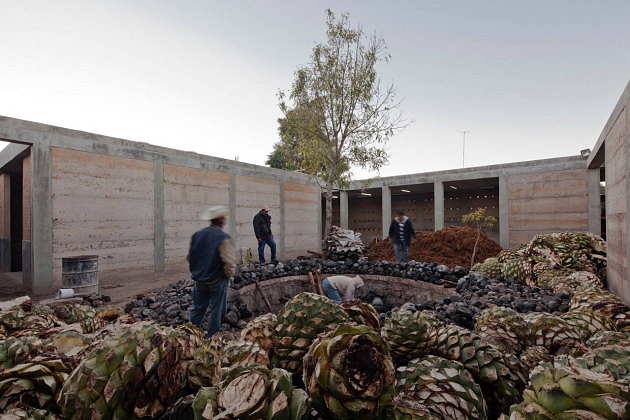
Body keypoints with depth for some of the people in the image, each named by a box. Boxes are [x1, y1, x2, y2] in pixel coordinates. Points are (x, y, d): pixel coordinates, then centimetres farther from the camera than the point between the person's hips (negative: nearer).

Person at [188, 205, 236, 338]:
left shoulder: (197, 235, -1)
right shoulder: (223, 238, -20)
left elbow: (190, 257, 9)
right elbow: (230, 262, -23)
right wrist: (229, 275, -4)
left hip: (199, 280, 5)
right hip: (217, 281, -5)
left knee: (197, 308, 19)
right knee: (217, 311, 11)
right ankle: (211, 337, 21)